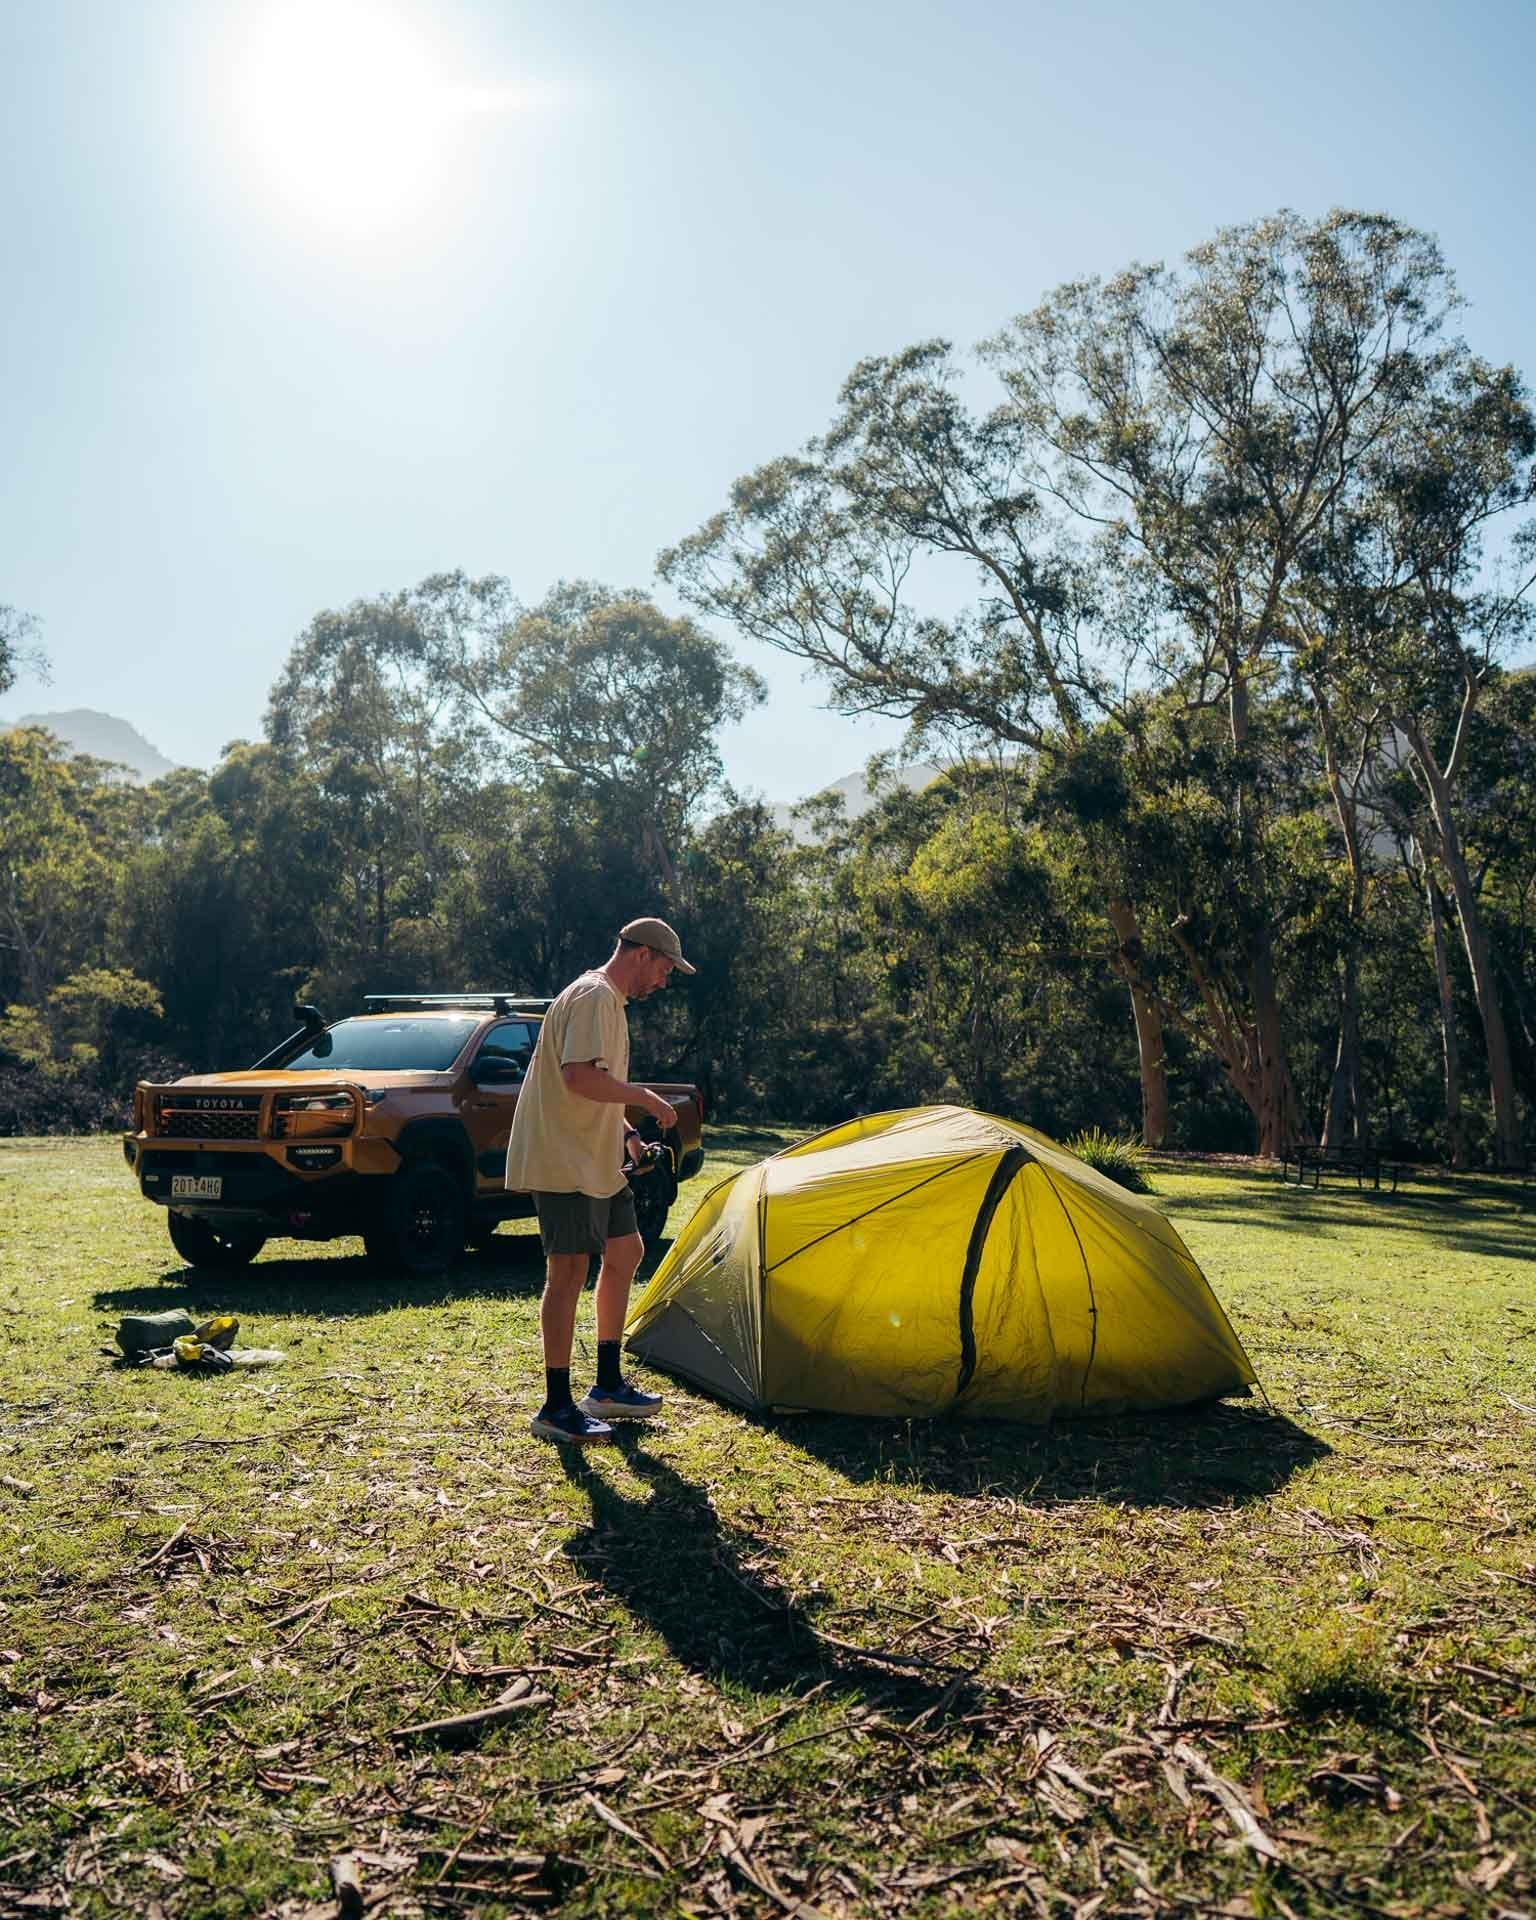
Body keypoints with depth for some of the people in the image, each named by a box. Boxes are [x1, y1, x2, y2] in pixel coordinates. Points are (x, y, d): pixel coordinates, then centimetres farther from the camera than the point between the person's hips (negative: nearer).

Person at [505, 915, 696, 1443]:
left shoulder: (608, 1000, 18)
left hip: (596, 1162, 11)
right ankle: (556, 1408, 3)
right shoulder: (594, 997, -15)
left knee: (625, 1251, 16)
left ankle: (608, 1387, 25)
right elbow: (579, 1077, -28)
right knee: (569, 1270, -6)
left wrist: (627, 1134, 14)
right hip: (564, 1162, -11)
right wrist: (645, 1097, -17)